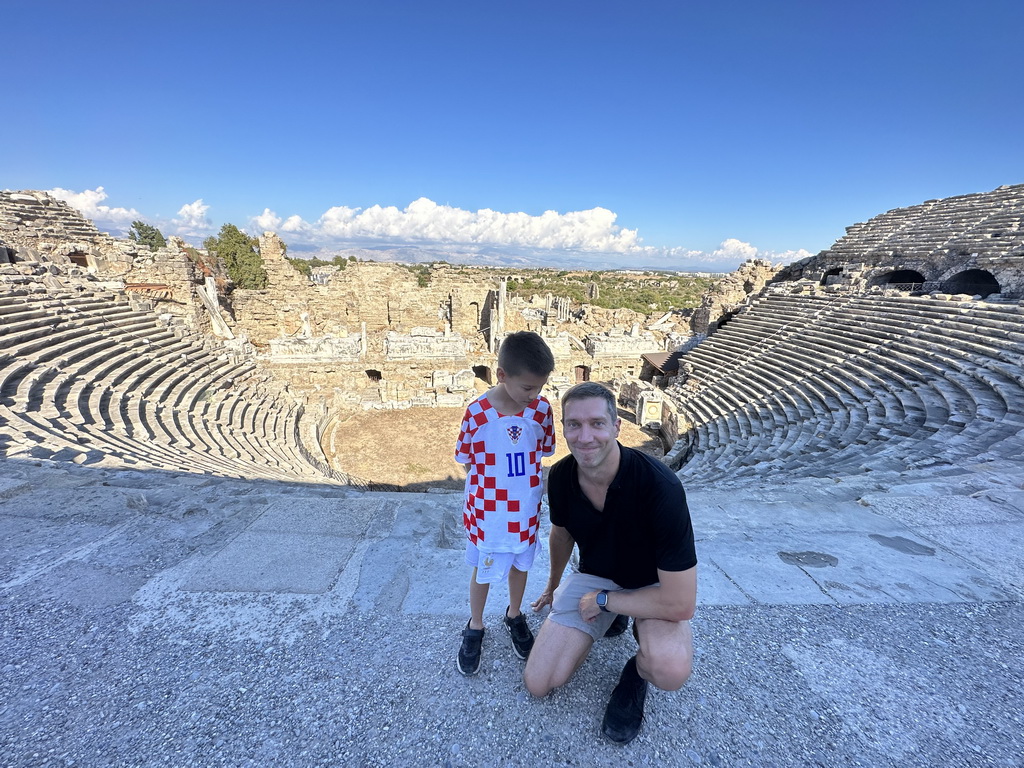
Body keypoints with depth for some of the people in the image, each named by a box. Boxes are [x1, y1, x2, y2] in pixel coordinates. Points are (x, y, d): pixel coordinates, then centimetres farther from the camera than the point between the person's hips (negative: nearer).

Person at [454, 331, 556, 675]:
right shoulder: (477, 413, -22)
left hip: (525, 510, 3)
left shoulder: (542, 408, -14)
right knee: (483, 571, 18)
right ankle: (475, 628, 44)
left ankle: (515, 616, 51)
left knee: (520, 564, 24)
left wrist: (526, 485, -5)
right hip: (487, 512, -2)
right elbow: (467, 461, -9)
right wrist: (491, 486, -10)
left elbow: (543, 452, 0)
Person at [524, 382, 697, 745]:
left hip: (652, 586, -4)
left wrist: (602, 601, -19)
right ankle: (612, 621, 20)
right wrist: (554, 585, 24)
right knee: (538, 683, -3)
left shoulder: (659, 486, -34)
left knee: (670, 669, -35)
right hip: (593, 576, 4)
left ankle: (637, 672, 4)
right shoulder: (560, 476, -17)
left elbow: (681, 604, -32)